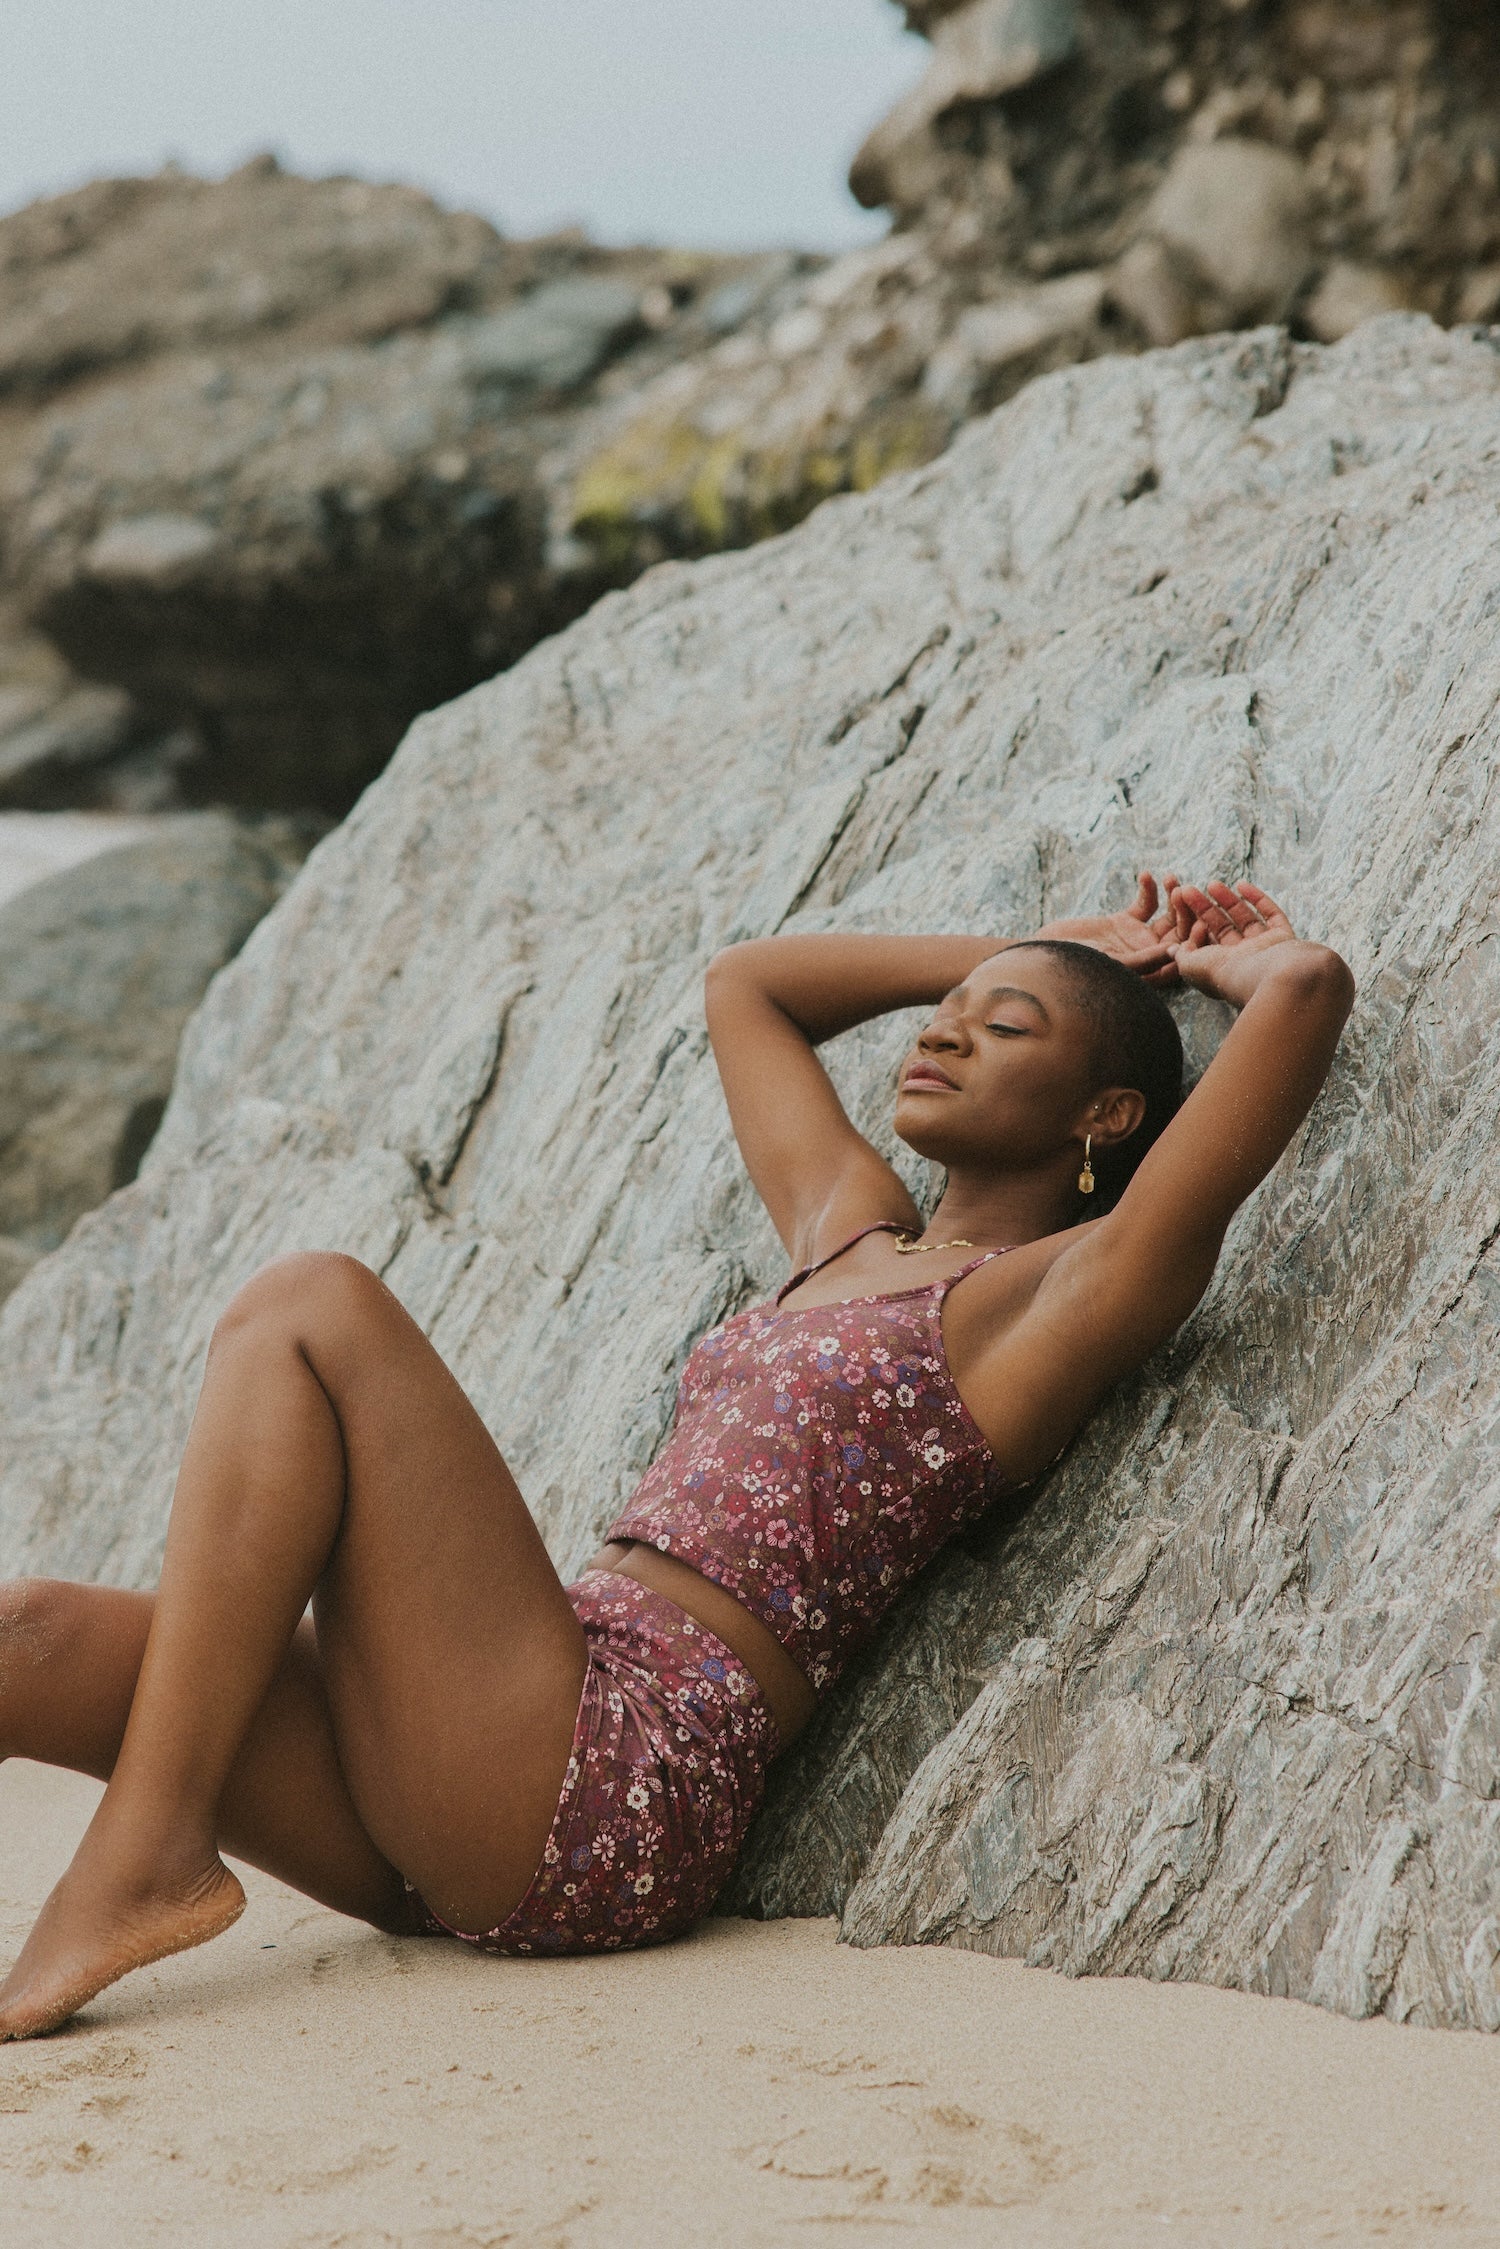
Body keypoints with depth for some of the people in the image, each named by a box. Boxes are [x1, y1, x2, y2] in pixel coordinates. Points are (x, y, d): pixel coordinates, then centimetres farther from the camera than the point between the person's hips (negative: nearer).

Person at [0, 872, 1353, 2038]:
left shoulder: (1066, 1294, 2)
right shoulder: (851, 1235, 26)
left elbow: (1310, 987, -8)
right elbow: (743, 983, 42)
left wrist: (1227, 964, 17)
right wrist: (1064, 951, 40)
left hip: (611, 1794, -8)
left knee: (307, 1309, -15)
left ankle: (150, 1851, -21)